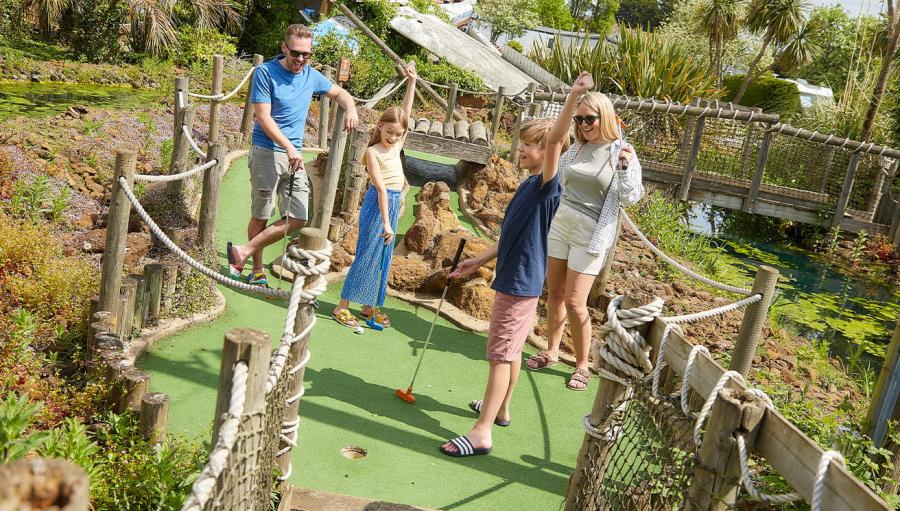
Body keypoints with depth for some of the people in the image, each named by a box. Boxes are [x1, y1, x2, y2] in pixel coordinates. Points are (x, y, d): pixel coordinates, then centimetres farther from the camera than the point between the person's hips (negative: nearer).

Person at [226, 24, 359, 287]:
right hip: (266, 152, -5)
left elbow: (339, 93, 24)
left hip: (295, 155, 6)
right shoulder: (265, 72, -8)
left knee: (298, 218, -2)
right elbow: (263, 116, -14)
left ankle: (244, 251, 8)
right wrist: (288, 147, -24)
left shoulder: (311, 76, 7)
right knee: (261, 216, 4)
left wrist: (351, 110, 1)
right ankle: (257, 271, 21)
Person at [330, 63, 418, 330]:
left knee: (383, 258, 11)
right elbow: (381, 189, -20)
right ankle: (342, 307, 2)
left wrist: (412, 82, 6)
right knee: (366, 255, -5)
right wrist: (386, 222, -23)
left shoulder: (396, 146, 6)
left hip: (394, 204, 7)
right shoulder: (373, 152, -13)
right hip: (377, 204, -7)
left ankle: (370, 307, 20)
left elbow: (406, 111, 10)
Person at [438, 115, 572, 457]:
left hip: (521, 283, -10)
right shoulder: (529, 185, 12)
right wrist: (478, 261, 20)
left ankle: (482, 433, 0)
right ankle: (500, 409, 38)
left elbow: (556, 138, -34)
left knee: (501, 355, -6)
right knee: (511, 350, 21)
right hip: (512, 278, 10)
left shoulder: (547, 184, -16)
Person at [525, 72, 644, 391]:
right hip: (559, 224, 5)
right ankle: (552, 351, 28)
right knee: (555, 293, 12)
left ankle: (582, 365, 11)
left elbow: (631, 197, -10)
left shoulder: (621, 152, -8)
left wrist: (625, 167, -23)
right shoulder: (577, 147, 5)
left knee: (575, 302, -6)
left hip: (591, 235, -5)